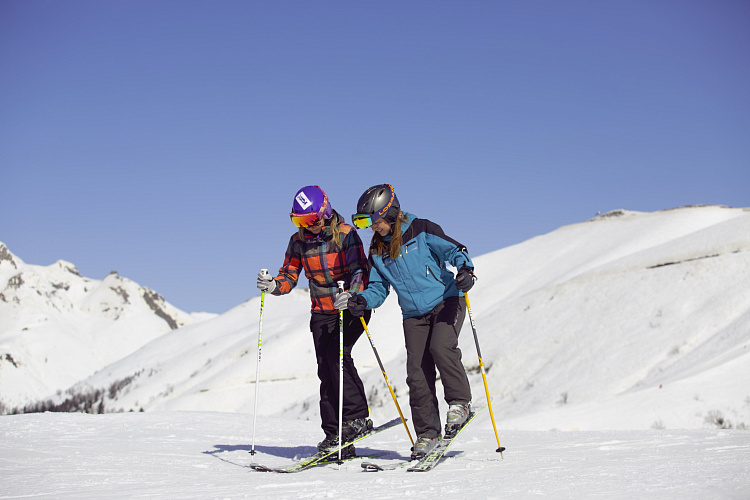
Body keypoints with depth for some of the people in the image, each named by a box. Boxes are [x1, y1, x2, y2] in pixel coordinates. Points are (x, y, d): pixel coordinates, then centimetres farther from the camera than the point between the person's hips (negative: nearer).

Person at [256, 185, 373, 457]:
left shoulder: (345, 234, -12)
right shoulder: (298, 241, 2)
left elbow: (360, 271, -18)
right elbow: (290, 276, 5)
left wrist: (349, 295, -37)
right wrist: (274, 285, -18)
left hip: (351, 308, -5)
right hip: (321, 313, 5)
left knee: (337, 354, -24)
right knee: (326, 370, -1)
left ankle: (357, 417, -15)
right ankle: (335, 436, 1)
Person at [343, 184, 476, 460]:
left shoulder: (421, 230, -7)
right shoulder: (377, 251, 8)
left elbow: (454, 249, -11)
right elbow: (378, 287, 10)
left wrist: (465, 269, -31)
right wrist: (363, 300, -11)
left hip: (446, 301, -5)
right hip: (414, 315, 5)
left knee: (440, 347, -29)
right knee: (417, 372, -4)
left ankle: (460, 402, -10)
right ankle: (427, 433, 3)